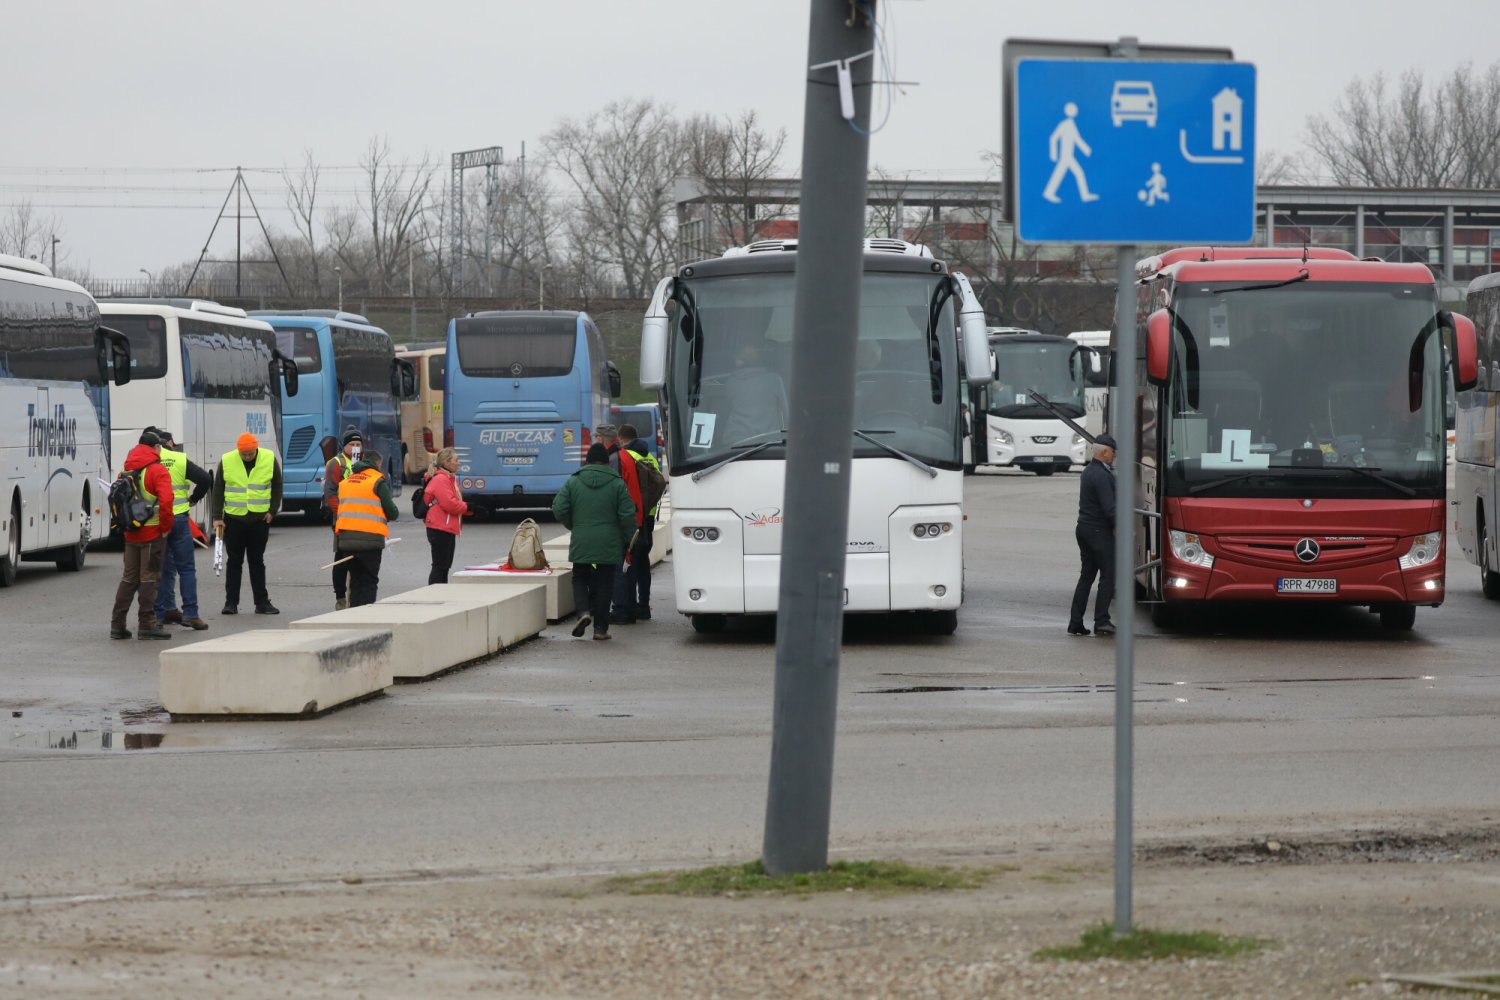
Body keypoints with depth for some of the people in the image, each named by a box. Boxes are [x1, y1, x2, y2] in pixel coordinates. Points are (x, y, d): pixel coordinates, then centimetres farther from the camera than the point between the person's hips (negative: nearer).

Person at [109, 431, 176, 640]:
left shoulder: (128, 471, 12)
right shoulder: (157, 471, -11)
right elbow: (166, 501, -23)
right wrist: (166, 527, -13)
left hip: (131, 534, 6)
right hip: (153, 533, -6)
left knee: (129, 578, 13)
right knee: (149, 578, -2)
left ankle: (117, 624, 12)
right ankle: (146, 625, -2)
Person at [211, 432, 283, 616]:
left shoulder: (269, 459, -4)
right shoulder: (226, 461, -5)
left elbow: (277, 486, 8)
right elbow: (218, 490, 1)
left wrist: (272, 511, 1)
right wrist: (217, 517, -3)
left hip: (260, 519, 0)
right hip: (233, 518, 0)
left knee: (257, 561, 7)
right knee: (234, 561, 4)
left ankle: (262, 602, 12)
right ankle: (231, 602, 8)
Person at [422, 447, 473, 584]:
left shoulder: (450, 479, 18)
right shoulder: (440, 480, -16)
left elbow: (455, 504, 21)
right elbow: (450, 504, -23)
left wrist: (472, 509, 4)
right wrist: (468, 507, -8)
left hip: (448, 529, 11)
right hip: (440, 530, -11)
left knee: (445, 567, 15)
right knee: (440, 567, -10)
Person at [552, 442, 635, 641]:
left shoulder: (573, 482, 0)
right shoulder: (617, 484, -3)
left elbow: (559, 509, -2)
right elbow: (627, 514, -7)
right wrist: (628, 539, 7)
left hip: (581, 543, 1)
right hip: (609, 545, -1)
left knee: (580, 578, 16)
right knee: (604, 583, 7)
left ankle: (584, 611, -10)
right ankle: (600, 627, 6)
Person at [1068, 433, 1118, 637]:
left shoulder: (1089, 471, 13)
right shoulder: (1101, 476, -18)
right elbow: (1110, 509, -22)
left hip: (1084, 528, 10)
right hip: (1099, 531, -10)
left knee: (1086, 576, 12)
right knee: (1108, 575, -3)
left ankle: (1075, 623, 11)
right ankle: (1101, 622, -4)